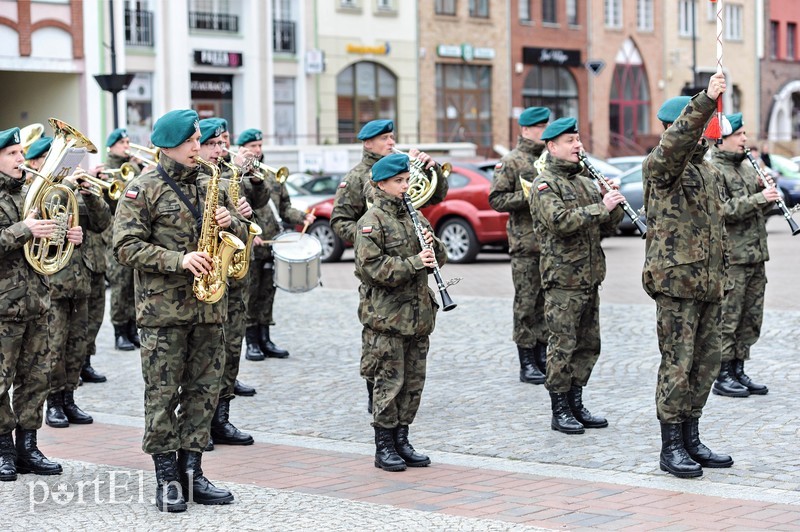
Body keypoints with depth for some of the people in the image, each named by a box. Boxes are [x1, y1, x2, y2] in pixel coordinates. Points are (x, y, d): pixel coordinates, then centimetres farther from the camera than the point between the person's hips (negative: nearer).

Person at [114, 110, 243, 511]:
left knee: (203, 390, 6)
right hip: (163, 309, -5)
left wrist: (230, 223, -4)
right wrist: (179, 260, -20)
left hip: (208, 308, 6)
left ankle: (191, 470, 14)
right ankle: (166, 477, 5)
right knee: (163, 393, -2)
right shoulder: (143, 189, -3)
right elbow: (127, 247, -11)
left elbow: (241, 237, 20)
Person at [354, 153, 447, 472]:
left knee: (414, 382, 11)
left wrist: (433, 246, -6)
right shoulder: (372, 221, -9)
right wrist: (414, 262, -23)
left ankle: (401, 441, 21)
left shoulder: (415, 216, 13)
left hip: (418, 314, 7)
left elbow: (439, 259, 17)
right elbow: (371, 267, -19)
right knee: (389, 382, -2)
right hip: (385, 316, -7)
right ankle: (384, 448, 7)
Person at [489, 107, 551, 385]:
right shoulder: (511, 161, -3)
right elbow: (496, 199, -8)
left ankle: (542, 357, 19)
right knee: (526, 302, -2)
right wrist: (529, 196, -17)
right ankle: (527, 364, 4)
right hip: (525, 244, -6)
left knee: (547, 300, 9)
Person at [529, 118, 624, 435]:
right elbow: (560, 221, -25)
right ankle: (560, 411, 4)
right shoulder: (544, 185, -8)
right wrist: (600, 207, -23)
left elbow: (608, 228, 17)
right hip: (563, 279, -8)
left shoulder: (584, 182, 17)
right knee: (563, 345, -3)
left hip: (590, 277, 8)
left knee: (588, 344, 11)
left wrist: (613, 204, -2)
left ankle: (576, 404, 20)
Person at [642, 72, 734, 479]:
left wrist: (720, 274, 21)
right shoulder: (661, 166, -6)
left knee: (706, 363, 10)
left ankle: (691, 441, 20)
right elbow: (676, 141, -30)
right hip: (675, 280, -8)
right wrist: (705, 102, -42)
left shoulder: (709, 171, 19)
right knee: (678, 364, -6)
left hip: (709, 284, 8)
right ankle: (671, 449, 1)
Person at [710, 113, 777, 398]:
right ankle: (722, 377, 3)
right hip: (730, 257, -8)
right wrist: (758, 199, -22)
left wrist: (768, 192, 3)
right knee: (727, 319, -4)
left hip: (756, 256, 8)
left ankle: (738, 371, 20)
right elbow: (722, 210, -21)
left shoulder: (747, 167, 17)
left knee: (751, 318, 11)